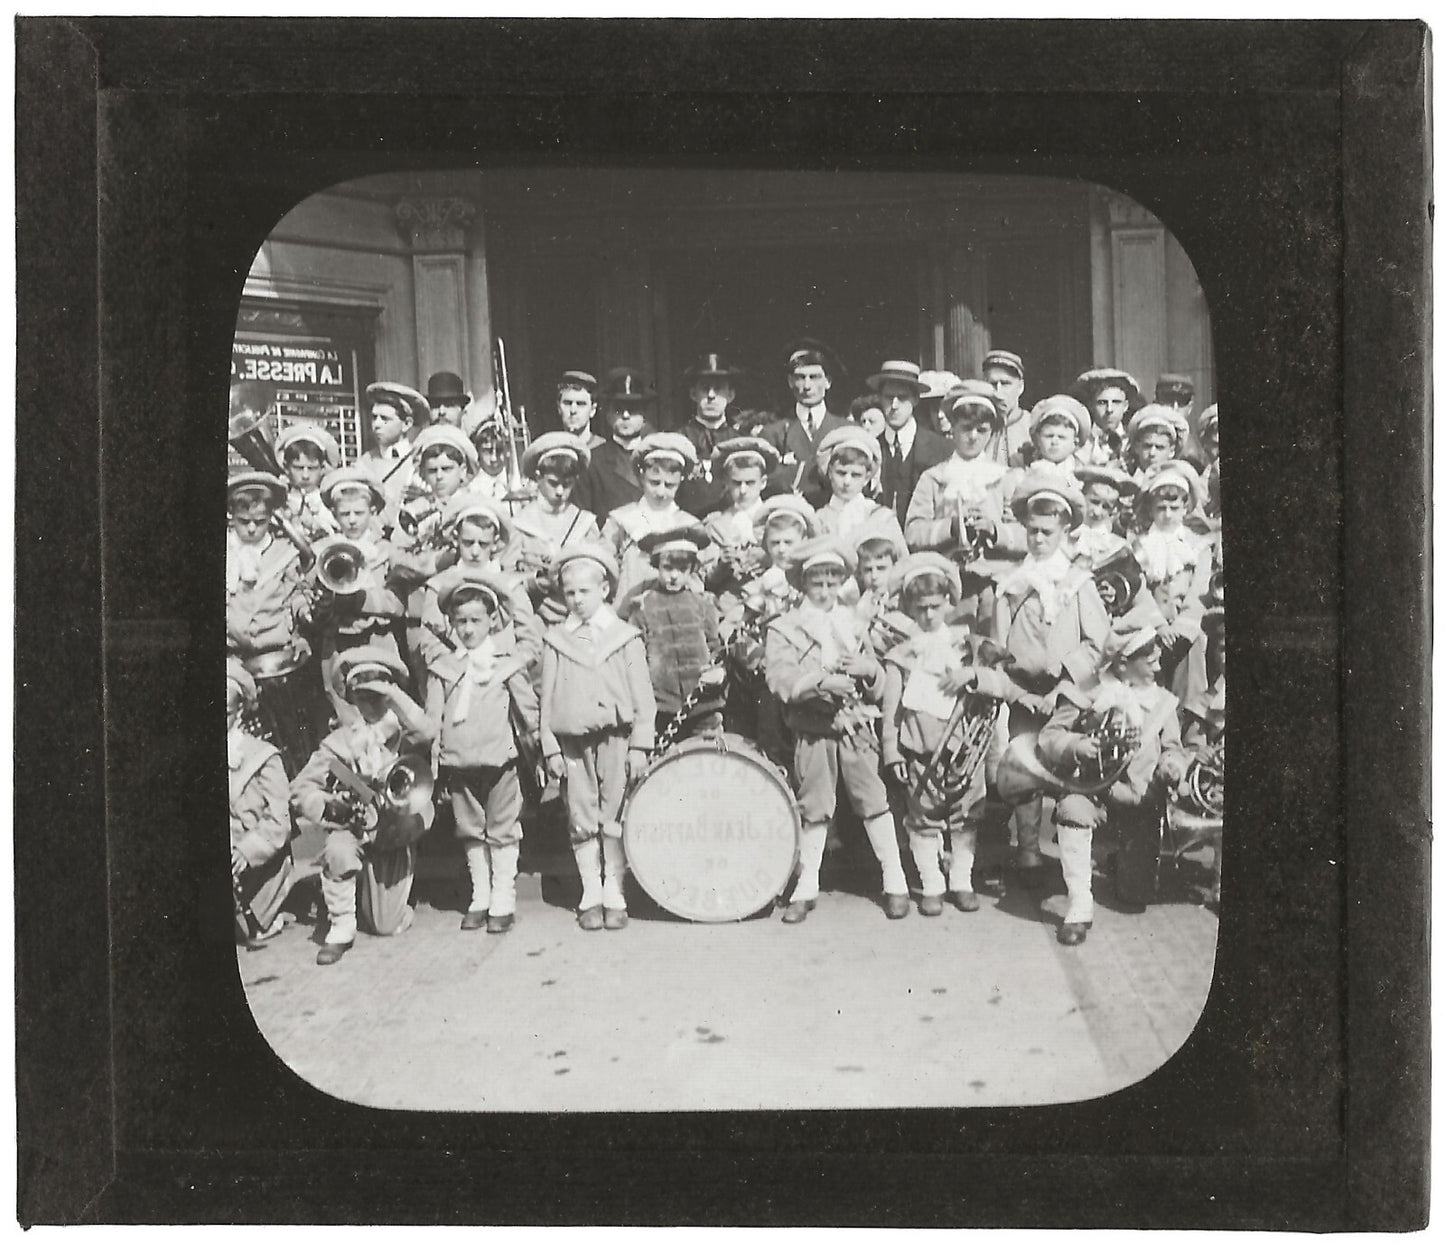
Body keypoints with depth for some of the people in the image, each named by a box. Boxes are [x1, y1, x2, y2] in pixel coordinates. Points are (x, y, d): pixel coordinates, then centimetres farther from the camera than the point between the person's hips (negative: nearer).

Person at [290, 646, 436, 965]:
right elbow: (301, 787, 2)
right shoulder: (340, 740, 3)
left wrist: (393, 695, -23)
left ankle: (386, 904, 37)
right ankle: (341, 927, -15)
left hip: (397, 836, -1)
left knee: (388, 926, -1)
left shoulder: (404, 731, -2)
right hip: (354, 830, 1)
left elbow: (427, 735, -27)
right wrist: (326, 808, -18)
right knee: (338, 850, -35)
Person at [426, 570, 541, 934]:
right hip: (458, 763, 3)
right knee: (471, 832, 12)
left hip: (499, 758, -3)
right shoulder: (442, 666, 6)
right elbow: (433, 716, 7)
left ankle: (503, 901, 10)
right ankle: (480, 897, 22)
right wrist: (433, 761, 3)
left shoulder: (508, 661, 0)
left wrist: (536, 745, 6)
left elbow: (527, 708, 5)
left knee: (502, 832, 3)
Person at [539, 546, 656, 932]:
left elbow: (642, 697, 2)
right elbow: (548, 699, 7)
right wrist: (550, 748, 0)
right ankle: (591, 896, 13)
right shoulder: (556, 640, 7)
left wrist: (640, 746, -4)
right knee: (582, 822, 5)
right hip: (572, 742, 1)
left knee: (615, 821, 1)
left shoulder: (625, 636, 3)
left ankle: (614, 896, 10)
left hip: (615, 738, -1)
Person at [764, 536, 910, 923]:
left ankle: (895, 884, 7)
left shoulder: (853, 623, 15)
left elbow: (878, 687, 15)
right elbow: (780, 679, -13)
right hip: (813, 731, -2)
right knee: (814, 810, 2)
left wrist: (869, 669, -8)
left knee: (874, 803, -2)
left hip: (857, 728, 2)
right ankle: (805, 889, 14)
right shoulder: (784, 628, 4)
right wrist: (822, 681, -27)